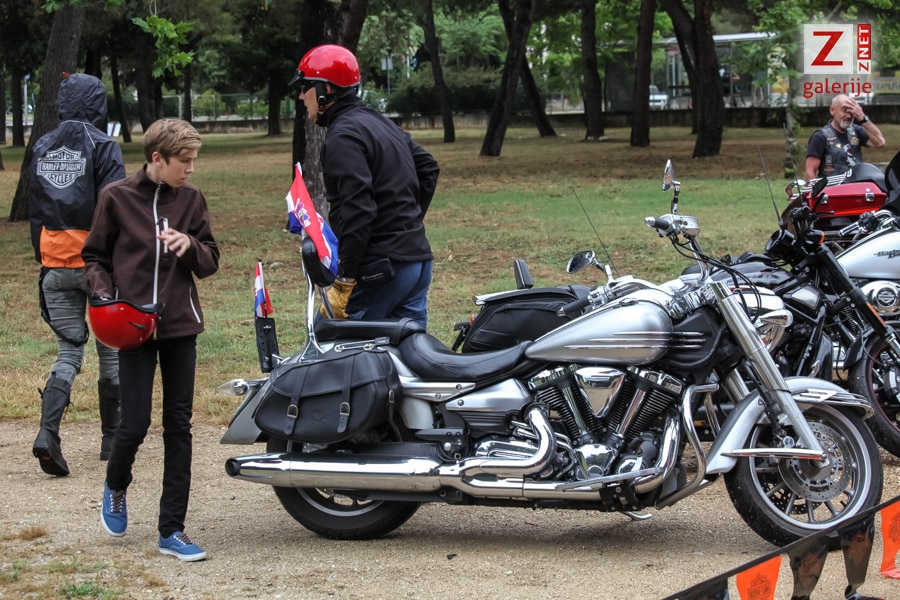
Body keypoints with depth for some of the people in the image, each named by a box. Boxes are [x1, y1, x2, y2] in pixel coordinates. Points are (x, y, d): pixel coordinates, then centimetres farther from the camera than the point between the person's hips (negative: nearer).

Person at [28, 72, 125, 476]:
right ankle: (112, 438, 18)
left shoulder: (42, 149, 11)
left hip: (55, 265, 5)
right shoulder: (103, 147, -8)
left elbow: (35, 212, 15)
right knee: (111, 351, 10)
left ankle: (48, 433, -15)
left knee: (69, 351, 6)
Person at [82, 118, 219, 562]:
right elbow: (94, 256, 6)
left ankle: (172, 530, 9)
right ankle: (115, 486, 27)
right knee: (135, 424, -7)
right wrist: (104, 293, -11)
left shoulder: (190, 199, 5)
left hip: (180, 325, 3)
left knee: (178, 427, 3)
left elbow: (210, 263, 8)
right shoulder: (116, 197, -2)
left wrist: (190, 245, -13)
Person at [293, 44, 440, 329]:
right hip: (418, 260, 9)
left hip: (381, 268, -9)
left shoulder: (343, 137, -13)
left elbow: (357, 211, -22)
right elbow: (428, 168, 24)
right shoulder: (379, 122, 17)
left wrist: (344, 282, -22)